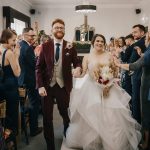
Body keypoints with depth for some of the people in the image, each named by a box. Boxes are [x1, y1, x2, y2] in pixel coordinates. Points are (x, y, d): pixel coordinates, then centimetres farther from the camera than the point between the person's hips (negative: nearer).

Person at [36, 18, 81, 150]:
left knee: (65, 114, 17)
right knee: (47, 117, 7)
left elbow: (76, 62, 4)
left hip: (63, 86, 0)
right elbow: (39, 67, -2)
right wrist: (40, 86, -10)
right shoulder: (45, 46, -1)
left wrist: (78, 68, -21)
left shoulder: (70, 47, -1)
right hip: (47, 86, 0)